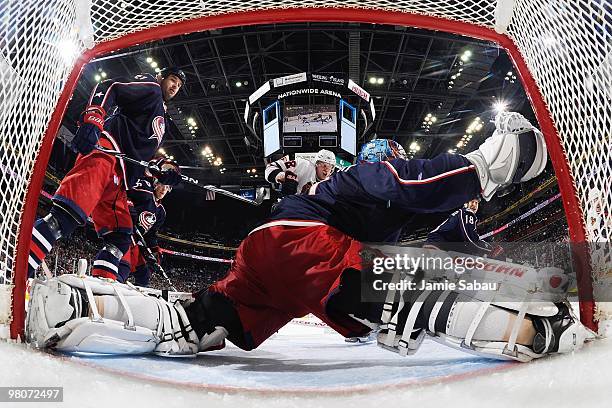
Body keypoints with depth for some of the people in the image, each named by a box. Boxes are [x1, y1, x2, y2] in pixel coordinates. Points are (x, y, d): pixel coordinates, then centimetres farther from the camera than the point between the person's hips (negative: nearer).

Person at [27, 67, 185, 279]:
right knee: (70, 212, -30)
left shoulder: (160, 121, 39)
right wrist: (93, 120, -21)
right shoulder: (151, 87, 15)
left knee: (120, 237, 4)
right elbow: (109, 88, -3)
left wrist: (163, 175, 18)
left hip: (118, 177, 11)